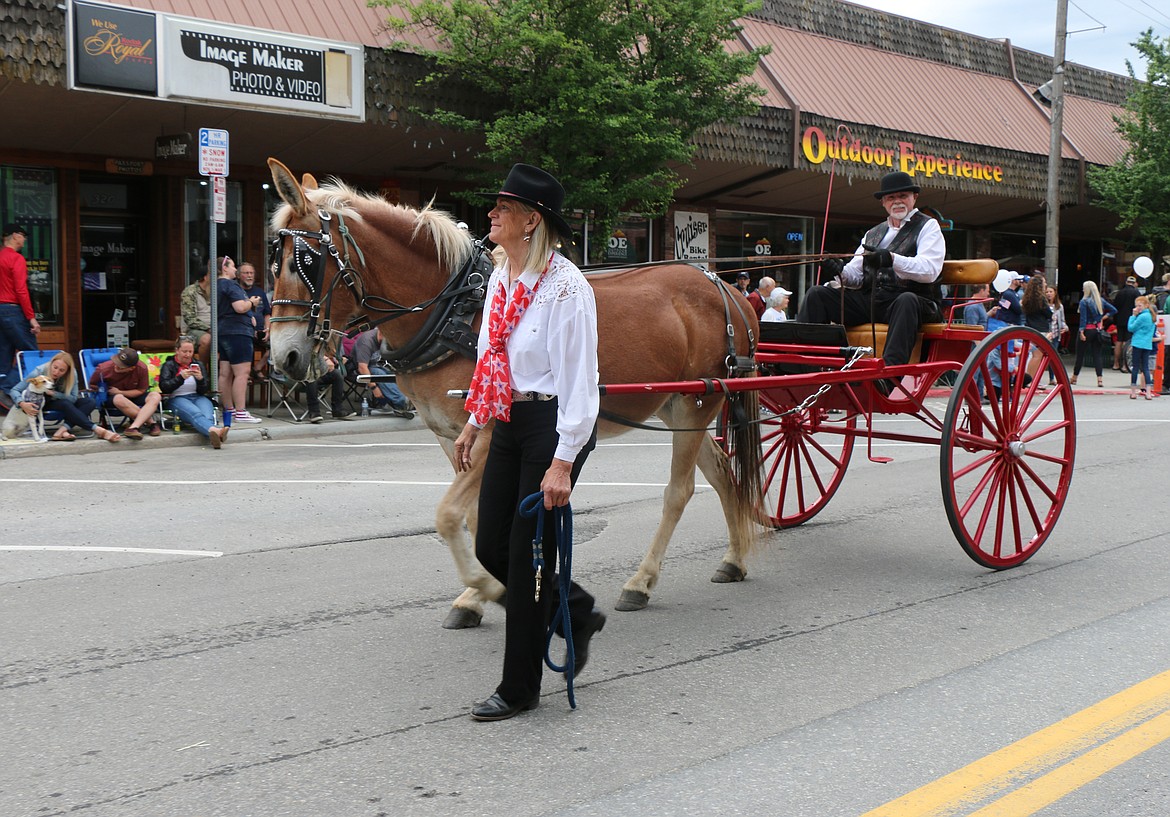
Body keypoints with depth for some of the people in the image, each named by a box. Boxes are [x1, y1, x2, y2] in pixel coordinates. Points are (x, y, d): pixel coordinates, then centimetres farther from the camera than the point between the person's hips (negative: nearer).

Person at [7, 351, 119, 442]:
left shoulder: (72, 374, -17)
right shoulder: (39, 372, -24)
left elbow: (73, 398, -20)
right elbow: (15, 390, -24)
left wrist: (53, 393, -33)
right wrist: (22, 404, -44)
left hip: (62, 401, 4)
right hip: (44, 404, -4)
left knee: (90, 402, -23)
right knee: (65, 404, -35)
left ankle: (62, 430, -39)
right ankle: (98, 430, -39)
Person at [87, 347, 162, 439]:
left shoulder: (141, 368, -21)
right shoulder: (104, 369, -20)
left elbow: (141, 391, -8)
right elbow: (92, 385, 0)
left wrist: (119, 392, -17)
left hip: (134, 395, 2)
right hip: (112, 397, -2)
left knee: (156, 396, -27)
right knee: (119, 399, -39)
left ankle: (134, 427, -40)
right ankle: (151, 423, -25)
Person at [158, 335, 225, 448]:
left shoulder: (198, 365, 21)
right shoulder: (169, 365, 12)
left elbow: (203, 391, 13)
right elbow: (163, 387, -4)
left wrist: (200, 379, -9)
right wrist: (181, 377, -17)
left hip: (198, 397, 4)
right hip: (177, 399, -4)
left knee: (207, 416, -35)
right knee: (195, 413, -39)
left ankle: (213, 437, -65)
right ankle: (215, 431, -69)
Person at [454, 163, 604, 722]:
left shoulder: (566, 287, -18)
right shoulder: (501, 279, 8)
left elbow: (578, 381, -19)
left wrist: (562, 463, -22)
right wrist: (472, 424, 17)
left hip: (553, 423, -8)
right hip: (509, 420, 9)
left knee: (526, 554, -2)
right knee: (490, 546, 10)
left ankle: (519, 690, 13)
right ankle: (577, 612, 34)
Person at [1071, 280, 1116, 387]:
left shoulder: (1084, 301, -13)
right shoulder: (1101, 300, 5)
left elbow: (1083, 318, -17)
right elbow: (1113, 310, 10)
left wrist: (1081, 332, -18)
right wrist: (1104, 317, 12)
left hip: (1087, 330, -5)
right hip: (1098, 330, 5)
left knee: (1080, 354, 6)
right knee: (1097, 355, 5)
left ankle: (1074, 378, 17)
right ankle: (1099, 380, -4)